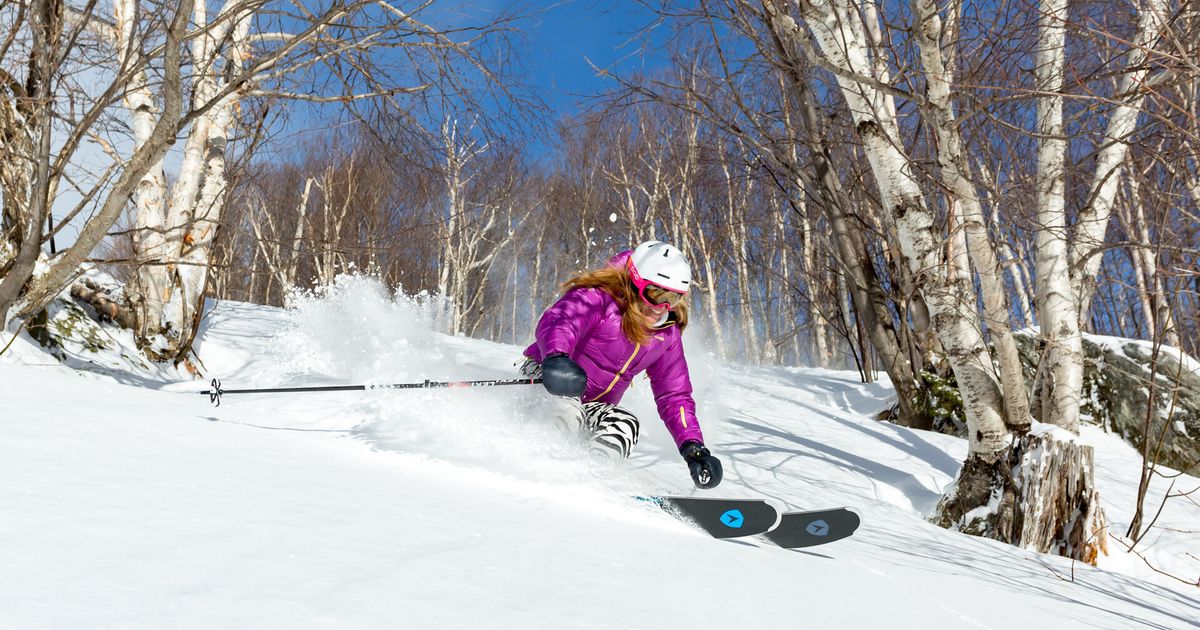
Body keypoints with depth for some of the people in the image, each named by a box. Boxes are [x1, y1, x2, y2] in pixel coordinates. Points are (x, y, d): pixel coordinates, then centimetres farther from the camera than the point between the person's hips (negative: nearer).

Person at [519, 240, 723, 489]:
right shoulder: (597, 298, -18)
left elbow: (674, 395, 6)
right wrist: (556, 357, -64)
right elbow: (559, 320, -39)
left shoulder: (666, 334, 2)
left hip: (591, 408, 5)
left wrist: (694, 447, -8)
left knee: (625, 425, -26)